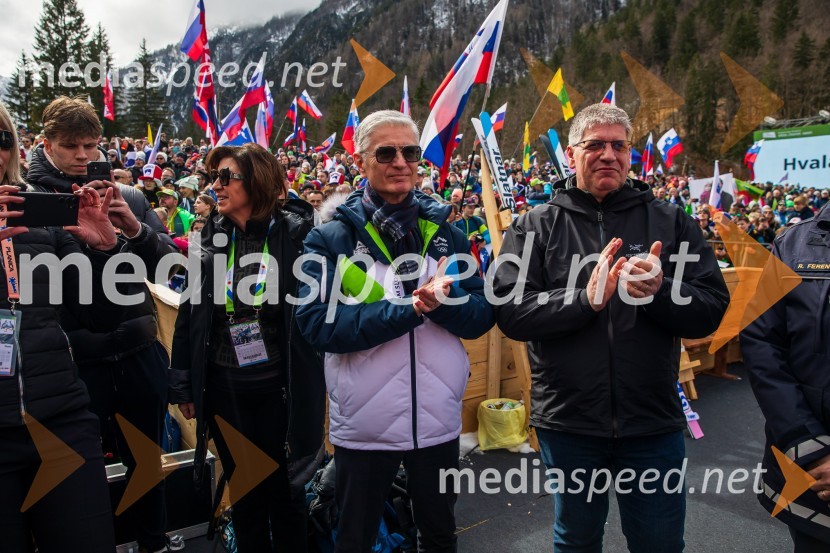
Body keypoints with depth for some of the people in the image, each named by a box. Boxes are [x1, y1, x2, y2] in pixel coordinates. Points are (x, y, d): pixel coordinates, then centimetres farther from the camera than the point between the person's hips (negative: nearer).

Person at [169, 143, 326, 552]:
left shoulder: (295, 232, -9)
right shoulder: (212, 237, 3)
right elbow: (189, 313, 8)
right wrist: (183, 385, 9)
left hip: (279, 384, -3)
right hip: (225, 387, 3)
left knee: (284, 488, 13)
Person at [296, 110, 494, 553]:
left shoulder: (446, 233, 2)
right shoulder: (330, 238, -7)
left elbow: (482, 317, -2)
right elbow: (316, 324, -19)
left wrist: (443, 298, -23)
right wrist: (406, 309, -26)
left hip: (438, 421, 3)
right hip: (362, 425, -2)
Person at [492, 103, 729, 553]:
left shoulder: (669, 221, 2)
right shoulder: (536, 226, -2)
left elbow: (711, 309, -2)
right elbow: (509, 311, -12)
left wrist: (660, 291, -21)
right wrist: (585, 298, -25)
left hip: (653, 421, 1)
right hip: (567, 421, 0)